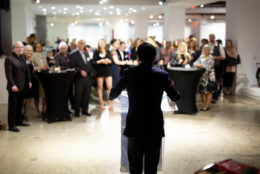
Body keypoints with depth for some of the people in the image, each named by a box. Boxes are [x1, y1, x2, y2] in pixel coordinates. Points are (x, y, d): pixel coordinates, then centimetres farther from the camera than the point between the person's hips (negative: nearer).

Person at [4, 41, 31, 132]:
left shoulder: (22, 57, 12)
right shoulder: (9, 59, -10)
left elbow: (26, 70, 18)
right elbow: (8, 74, -15)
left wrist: (28, 81, 13)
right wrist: (12, 85, -22)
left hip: (22, 86, 7)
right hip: (14, 87, -7)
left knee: (19, 104, 15)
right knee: (13, 106, -1)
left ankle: (19, 121, 28)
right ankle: (11, 125, 5)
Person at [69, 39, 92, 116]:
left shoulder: (86, 53, 18)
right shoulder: (73, 54, -2)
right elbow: (72, 66, -9)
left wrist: (90, 73, 9)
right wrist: (80, 71, -19)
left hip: (87, 76, 6)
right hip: (79, 78, -6)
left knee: (87, 94, 7)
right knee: (78, 95, -1)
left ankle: (85, 110, 19)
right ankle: (76, 111, 11)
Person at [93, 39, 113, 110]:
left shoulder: (108, 52, 11)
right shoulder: (96, 52, 2)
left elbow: (111, 61, 10)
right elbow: (94, 62, -4)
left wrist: (108, 61, -11)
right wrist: (101, 61, -17)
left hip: (108, 70, 2)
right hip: (100, 71, -2)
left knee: (109, 87, -5)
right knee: (100, 87, 3)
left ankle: (110, 103, 6)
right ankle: (101, 103, 12)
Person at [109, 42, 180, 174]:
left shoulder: (129, 73, -5)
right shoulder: (162, 75, -5)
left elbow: (112, 95, 5)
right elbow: (175, 97, 4)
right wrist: (170, 84, 25)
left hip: (134, 127, 0)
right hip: (155, 127, 0)